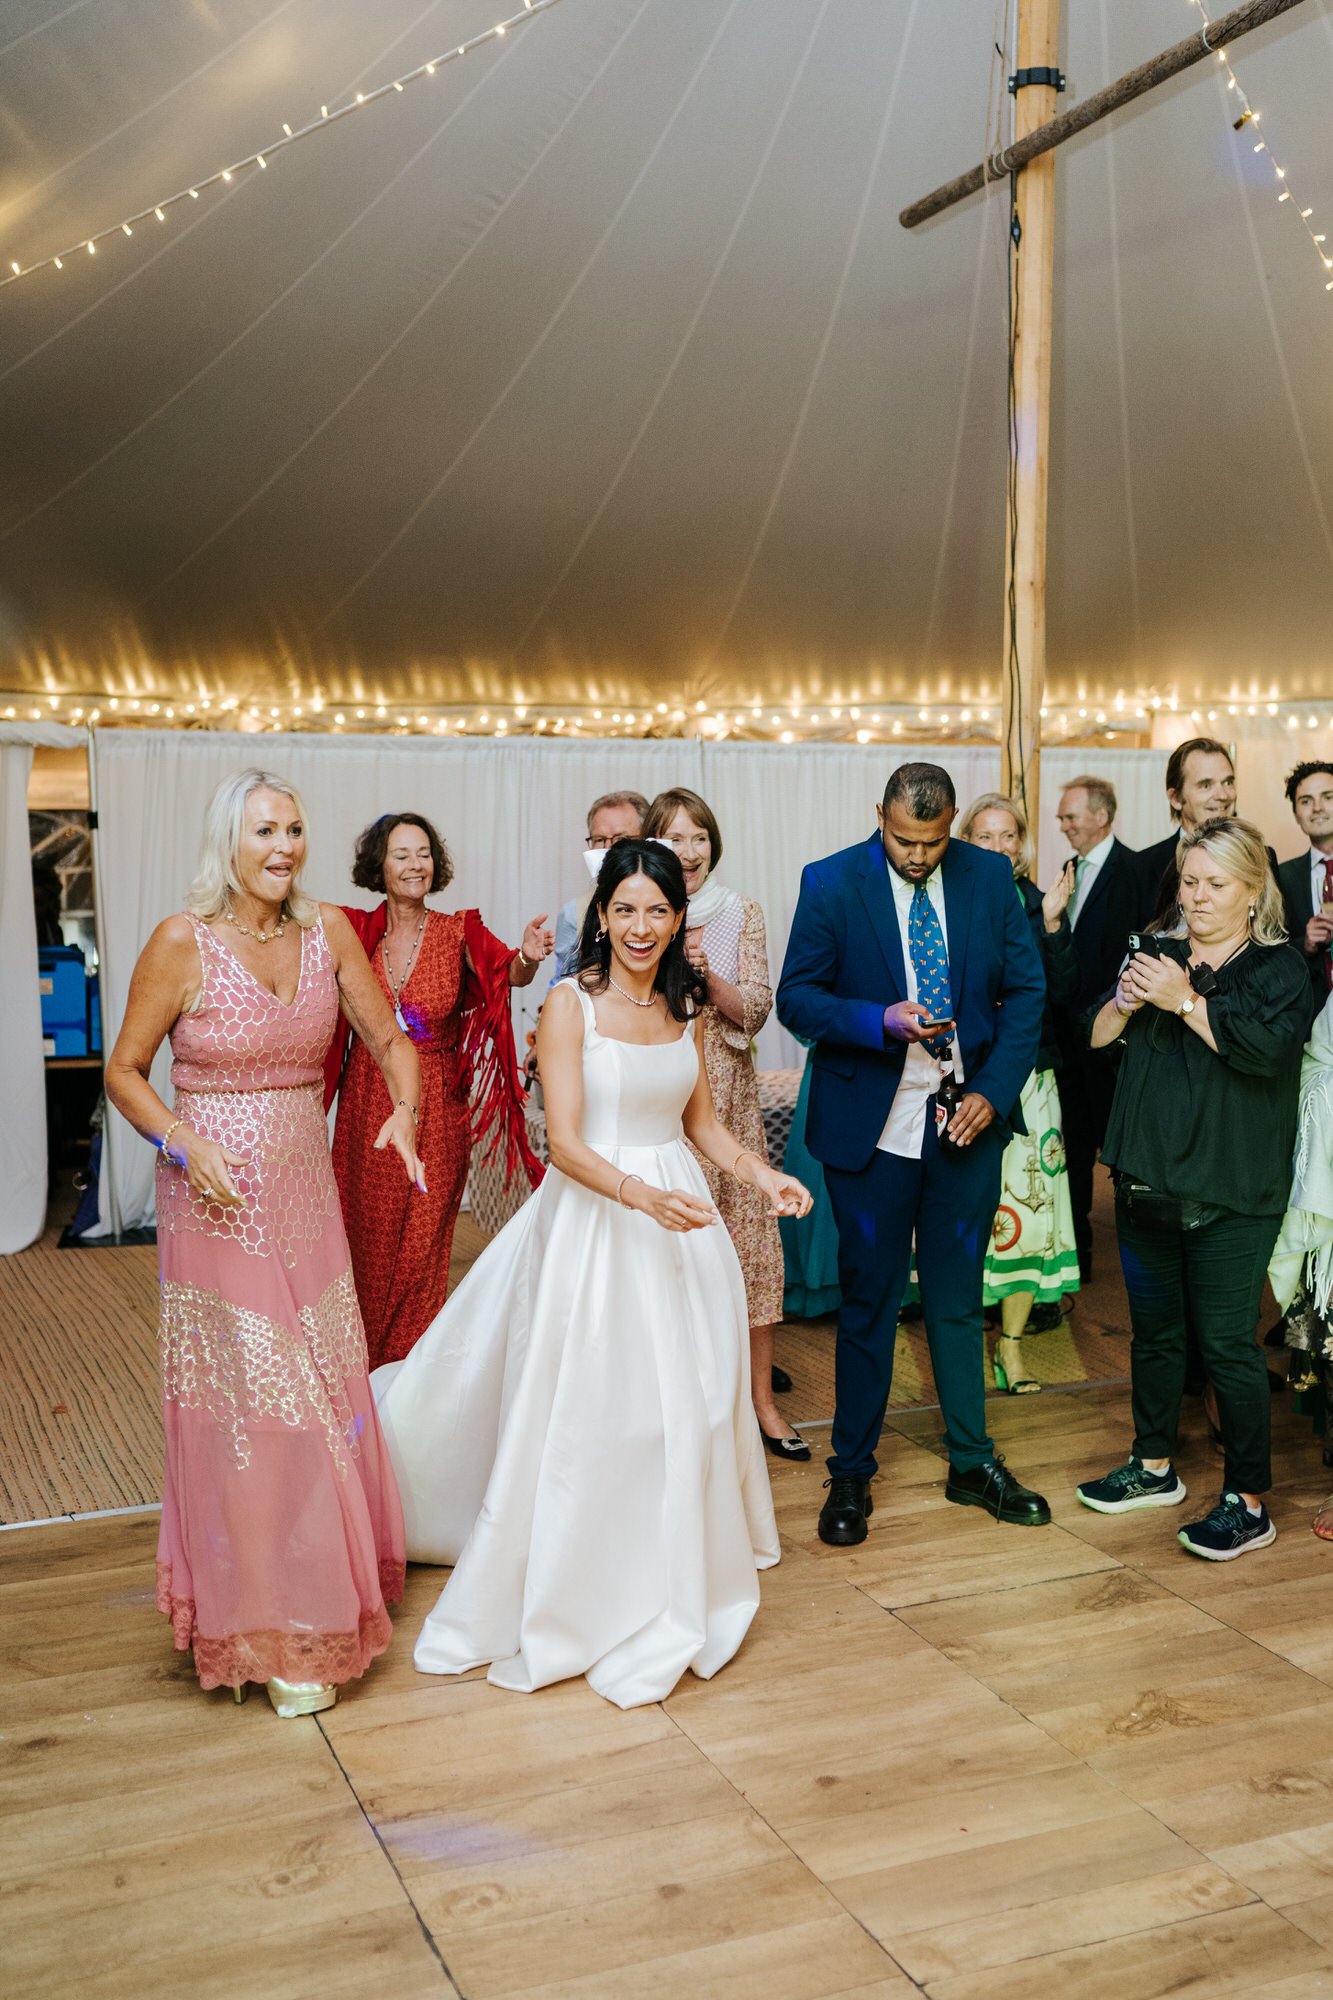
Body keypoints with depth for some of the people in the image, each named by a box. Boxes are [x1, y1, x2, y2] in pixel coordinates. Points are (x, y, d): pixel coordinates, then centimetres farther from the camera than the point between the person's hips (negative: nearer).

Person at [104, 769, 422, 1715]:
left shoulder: (329, 931, -1)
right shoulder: (182, 942, -12)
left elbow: (391, 1039, 5)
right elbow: (124, 1071, -4)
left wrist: (403, 1111, -14)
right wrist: (183, 1141, -19)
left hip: (306, 1191, 4)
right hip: (217, 1199, -4)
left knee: (324, 1386, 13)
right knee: (245, 1399, 2)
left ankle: (326, 1585, 34)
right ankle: (269, 1631, 17)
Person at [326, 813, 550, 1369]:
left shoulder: (457, 932, -5)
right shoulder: (356, 932, -1)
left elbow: (506, 971, -19)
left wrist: (527, 959, -41)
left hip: (435, 1110, -1)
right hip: (367, 1104, 1)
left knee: (421, 1242, 6)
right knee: (366, 1236, 9)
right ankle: (364, 1362, 27)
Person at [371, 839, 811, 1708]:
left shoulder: (687, 1007, 7)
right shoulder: (570, 1006, -10)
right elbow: (565, 1142, -16)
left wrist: (762, 1174, -1)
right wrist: (640, 1195, -31)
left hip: (678, 1219, 5)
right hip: (592, 1220, -5)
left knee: (683, 1401, 11)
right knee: (585, 1411, 0)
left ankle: (669, 1585, 30)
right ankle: (571, 1589, 19)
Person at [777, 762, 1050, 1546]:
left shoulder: (991, 877, 1)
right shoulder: (831, 883, -7)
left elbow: (1026, 990, 4)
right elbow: (797, 996, -5)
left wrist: (995, 1091, -7)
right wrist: (882, 1021, -21)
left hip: (967, 1121, 2)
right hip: (872, 1126, -2)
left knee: (958, 1297, 13)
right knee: (869, 1301, 8)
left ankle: (973, 1463, 29)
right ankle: (852, 1473, 22)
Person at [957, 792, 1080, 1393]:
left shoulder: (1037, 903, 6)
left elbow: (1061, 989, -2)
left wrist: (1051, 922, -12)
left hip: (1026, 1074, 2)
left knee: (1026, 1200, 2)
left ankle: (1012, 1342, 16)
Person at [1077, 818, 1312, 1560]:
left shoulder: (1280, 967, -4)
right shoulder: (1161, 954, 12)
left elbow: (1267, 1047, -21)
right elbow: (1094, 1036, 9)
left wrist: (1187, 1001, -20)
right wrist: (1127, 1000, -11)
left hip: (1230, 1193, -6)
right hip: (1147, 1180, 6)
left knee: (1227, 1343, -3)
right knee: (1154, 1329, 16)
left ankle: (1249, 1501, 10)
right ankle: (1155, 1467, 32)